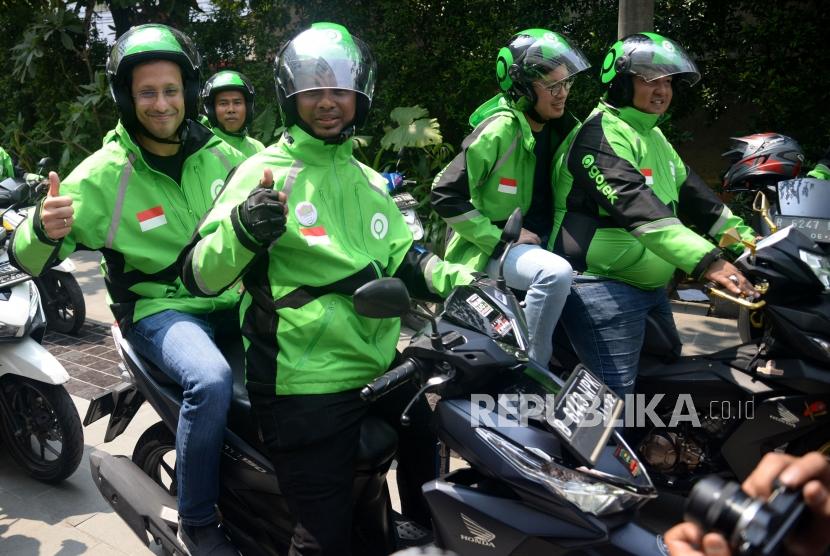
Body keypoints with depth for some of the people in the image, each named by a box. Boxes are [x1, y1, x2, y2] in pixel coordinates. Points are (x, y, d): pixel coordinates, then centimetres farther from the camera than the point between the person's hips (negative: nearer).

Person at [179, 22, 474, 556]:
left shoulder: (369, 181, 14)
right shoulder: (264, 173, -7)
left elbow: (401, 258, 22)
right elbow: (200, 277, -14)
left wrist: (460, 280, 4)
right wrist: (242, 230, -35)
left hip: (383, 372, 7)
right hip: (306, 387, -7)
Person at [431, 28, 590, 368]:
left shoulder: (558, 128, 5)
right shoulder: (500, 129, -17)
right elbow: (446, 194, -20)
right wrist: (500, 239, -20)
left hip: (536, 242, 9)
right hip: (490, 249, -8)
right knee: (556, 273, -33)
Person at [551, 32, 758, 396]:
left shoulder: (654, 137, 18)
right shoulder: (601, 132, -16)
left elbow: (690, 193, 19)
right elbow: (636, 206, -29)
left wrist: (744, 237, 7)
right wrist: (706, 260, -36)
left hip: (651, 286, 11)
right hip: (602, 288, -10)